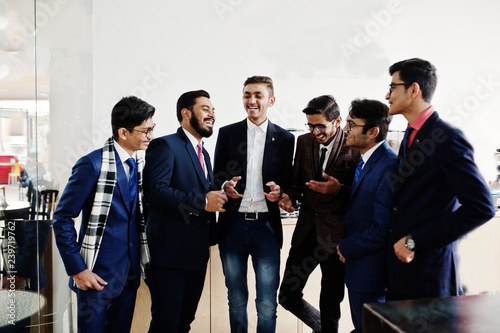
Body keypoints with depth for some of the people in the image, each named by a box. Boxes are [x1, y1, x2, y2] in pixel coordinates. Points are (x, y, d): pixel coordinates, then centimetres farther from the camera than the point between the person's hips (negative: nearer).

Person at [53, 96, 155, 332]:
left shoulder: (141, 164, 4)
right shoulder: (93, 164, -14)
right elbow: (62, 218, -12)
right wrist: (77, 270, -14)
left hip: (130, 275, 6)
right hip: (97, 276, -6)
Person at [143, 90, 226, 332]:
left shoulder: (203, 153, 20)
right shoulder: (166, 146, -9)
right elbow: (155, 190, -23)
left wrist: (220, 194, 5)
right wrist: (202, 202, -22)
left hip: (197, 255, 9)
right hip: (170, 253, -8)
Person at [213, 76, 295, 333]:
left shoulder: (285, 138, 5)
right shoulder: (227, 134, 7)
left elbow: (289, 182, 7)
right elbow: (216, 178, 8)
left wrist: (279, 191, -15)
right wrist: (226, 186, -14)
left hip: (266, 226, -1)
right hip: (233, 225, 1)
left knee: (267, 304, 4)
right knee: (236, 299, 14)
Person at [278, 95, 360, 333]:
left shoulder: (355, 147, -10)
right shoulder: (304, 142, 6)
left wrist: (338, 189, -24)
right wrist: (290, 196, -7)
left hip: (335, 235, -5)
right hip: (306, 230, 5)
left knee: (330, 303, 7)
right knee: (288, 297, 9)